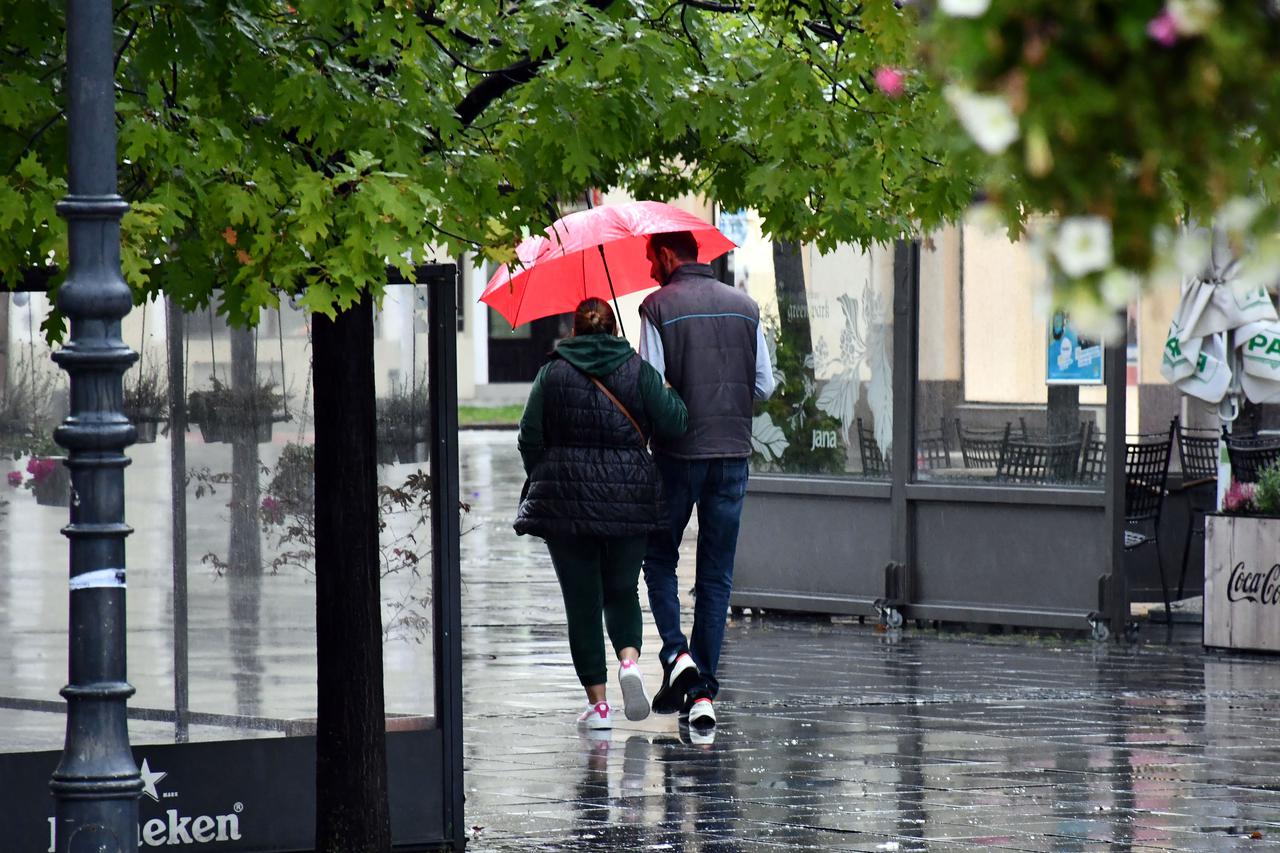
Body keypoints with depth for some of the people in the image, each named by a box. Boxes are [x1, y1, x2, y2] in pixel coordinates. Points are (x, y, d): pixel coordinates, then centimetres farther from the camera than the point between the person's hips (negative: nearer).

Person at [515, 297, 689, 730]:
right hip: (628, 499, 1)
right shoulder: (637, 371, 1)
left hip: (565, 499, -1)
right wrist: (670, 393, 16)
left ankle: (597, 702, 2)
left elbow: (531, 440, 1)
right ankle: (629, 659, -13)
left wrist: (544, 480, 18)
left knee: (582, 598, 4)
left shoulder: (552, 373, 2)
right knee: (621, 589, 16)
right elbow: (673, 425, -4)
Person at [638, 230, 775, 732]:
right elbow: (765, 385, 8)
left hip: (678, 451, -4)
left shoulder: (659, 306, -6)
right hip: (733, 453, 4)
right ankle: (704, 689, 3)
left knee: (659, 558, 14)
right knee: (717, 575, 6)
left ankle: (676, 654, -8)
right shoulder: (744, 306, 8)